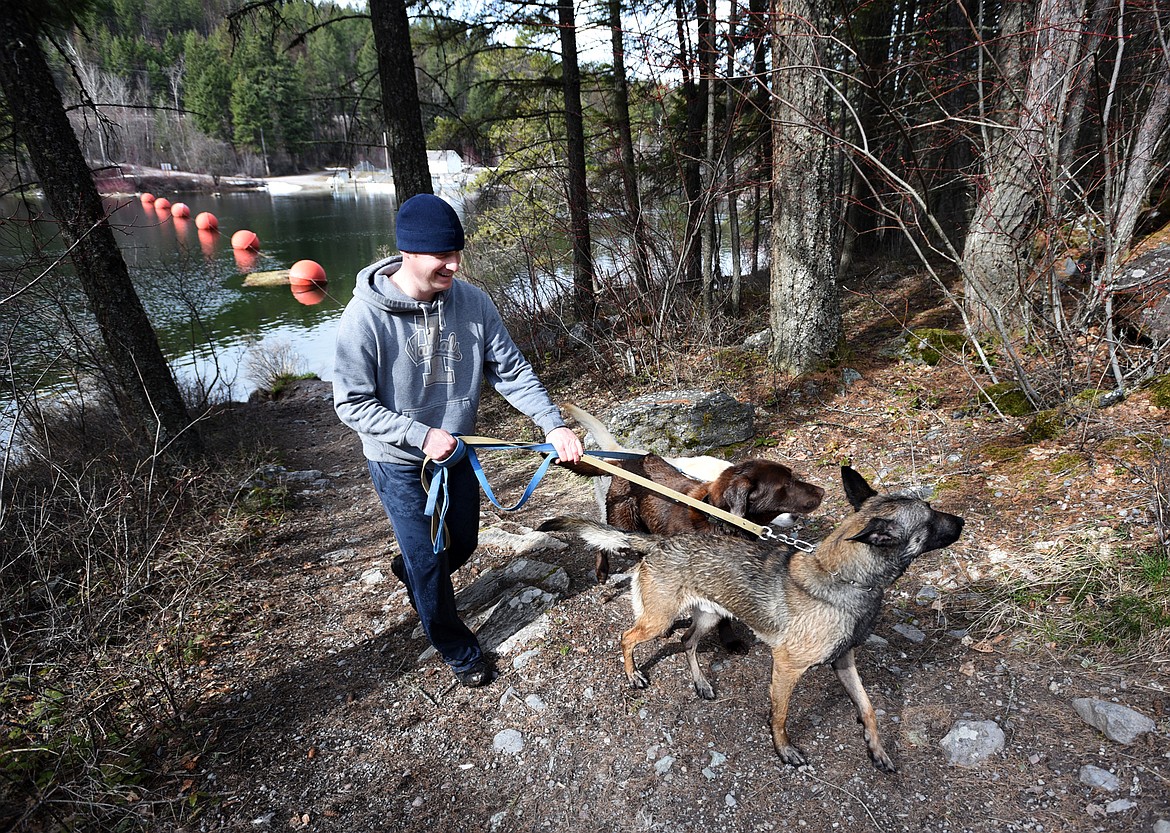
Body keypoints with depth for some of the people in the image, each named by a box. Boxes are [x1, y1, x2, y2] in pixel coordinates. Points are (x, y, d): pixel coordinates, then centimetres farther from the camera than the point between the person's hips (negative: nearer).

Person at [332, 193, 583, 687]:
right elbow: (352, 403, -18)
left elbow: (511, 370, -8)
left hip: (458, 453, 5)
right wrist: (421, 436, -27)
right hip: (400, 465, -4)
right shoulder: (366, 315, -23)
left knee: (463, 544, 21)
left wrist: (552, 423, -19)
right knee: (428, 559, 8)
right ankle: (455, 646, 35)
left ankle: (410, 571, 56)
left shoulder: (472, 302, -12)